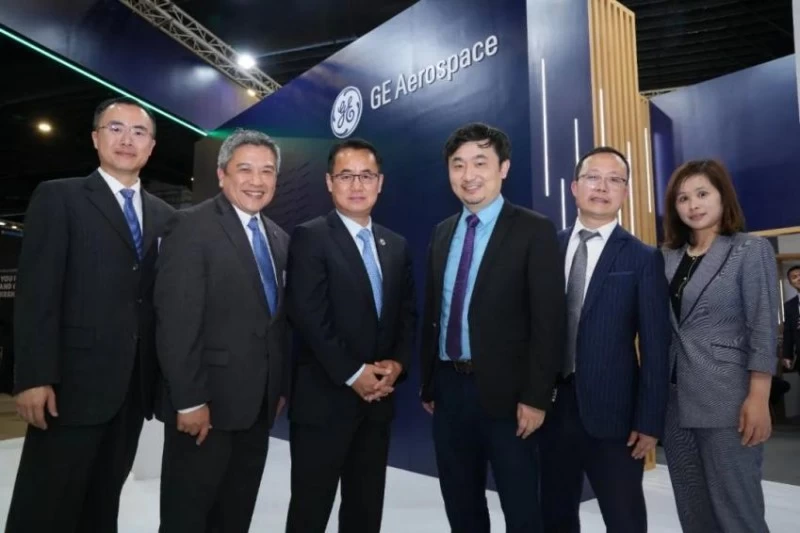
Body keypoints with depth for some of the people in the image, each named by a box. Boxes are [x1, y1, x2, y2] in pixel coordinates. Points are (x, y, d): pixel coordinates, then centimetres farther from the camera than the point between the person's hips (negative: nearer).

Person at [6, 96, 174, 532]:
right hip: (73, 382, -4)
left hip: (133, 386, 4)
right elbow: (36, 294, -8)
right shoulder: (58, 197, 0)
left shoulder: (164, 215, 12)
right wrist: (35, 377, -16)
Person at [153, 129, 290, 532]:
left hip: (258, 403, 7)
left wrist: (280, 387, 11)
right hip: (206, 402, -7)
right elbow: (175, 321, -17)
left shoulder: (279, 238, 12)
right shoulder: (191, 227, -11)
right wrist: (189, 400, -19)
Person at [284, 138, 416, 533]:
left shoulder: (397, 246, 11)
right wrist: (353, 374, -16)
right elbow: (309, 317, -15)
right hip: (324, 399, -5)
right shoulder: (309, 238, -7)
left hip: (378, 399, 6)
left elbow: (408, 314, 11)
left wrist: (397, 363, -6)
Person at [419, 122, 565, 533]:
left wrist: (535, 397, -15)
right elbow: (431, 314, 11)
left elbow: (548, 321, -12)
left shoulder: (534, 231, -8)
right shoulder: (442, 233, 9)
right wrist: (427, 383, 10)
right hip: (449, 388, 6)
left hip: (504, 391, -5)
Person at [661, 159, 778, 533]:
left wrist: (758, 399, -15)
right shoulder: (668, 257, 10)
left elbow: (763, 330, -8)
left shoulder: (752, 250, -2)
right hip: (675, 403, 5)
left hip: (727, 403, -5)